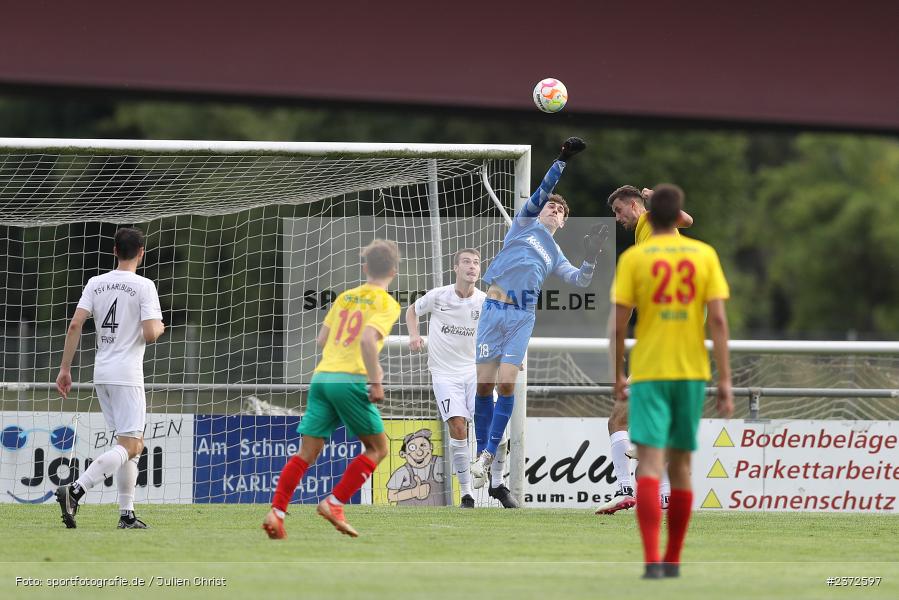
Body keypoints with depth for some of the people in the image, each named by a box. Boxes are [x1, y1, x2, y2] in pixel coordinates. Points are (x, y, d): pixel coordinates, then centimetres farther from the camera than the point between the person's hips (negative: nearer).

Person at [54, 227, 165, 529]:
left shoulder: (96, 283, 8)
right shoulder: (144, 286, -8)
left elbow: (75, 325, 0)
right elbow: (150, 334, -15)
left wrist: (65, 368, 3)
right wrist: (159, 327, 9)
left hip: (101, 374, 7)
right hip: (127, 376, -7)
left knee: (135, 444, 17)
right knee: (127, 446, -9)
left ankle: (127, 513, 13)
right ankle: (75, 491, -27)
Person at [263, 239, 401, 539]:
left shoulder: (344, 297, 18)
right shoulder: (387, 304, 0)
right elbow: (368, 339, -17)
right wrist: (376, 381, -13)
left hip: (321, 376, 6)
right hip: (351, 380, -6)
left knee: (307, 452, 6)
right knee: (378, 447, 10)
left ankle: (276, 511, -7)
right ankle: (334, 503, -2)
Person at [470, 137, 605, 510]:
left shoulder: (555, 256, 24)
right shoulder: (525, 224, 16)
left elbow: (580, 281, 13)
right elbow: (542, 191, 4)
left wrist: (591, 258, -4)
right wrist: (563, 161, -4)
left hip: (523, 316, 2)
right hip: (494, 308, -2)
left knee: (506, 385, -10)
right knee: (484, 385, -4)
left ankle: (489, 456, -4)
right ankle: (481, 456, 1)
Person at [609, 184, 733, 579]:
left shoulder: (633, 258, -2)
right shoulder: (705, 255, 3)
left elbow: (619, 324, -4)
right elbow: (718, 319, -3)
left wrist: (618, 376, 9)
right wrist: (725, 380, -2)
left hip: (648, 373, -3)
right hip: (692, 371, 3)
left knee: (650, 463, -9)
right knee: (680, 464, 15)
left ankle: (652, 559, -23)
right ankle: (673, 559, 23)